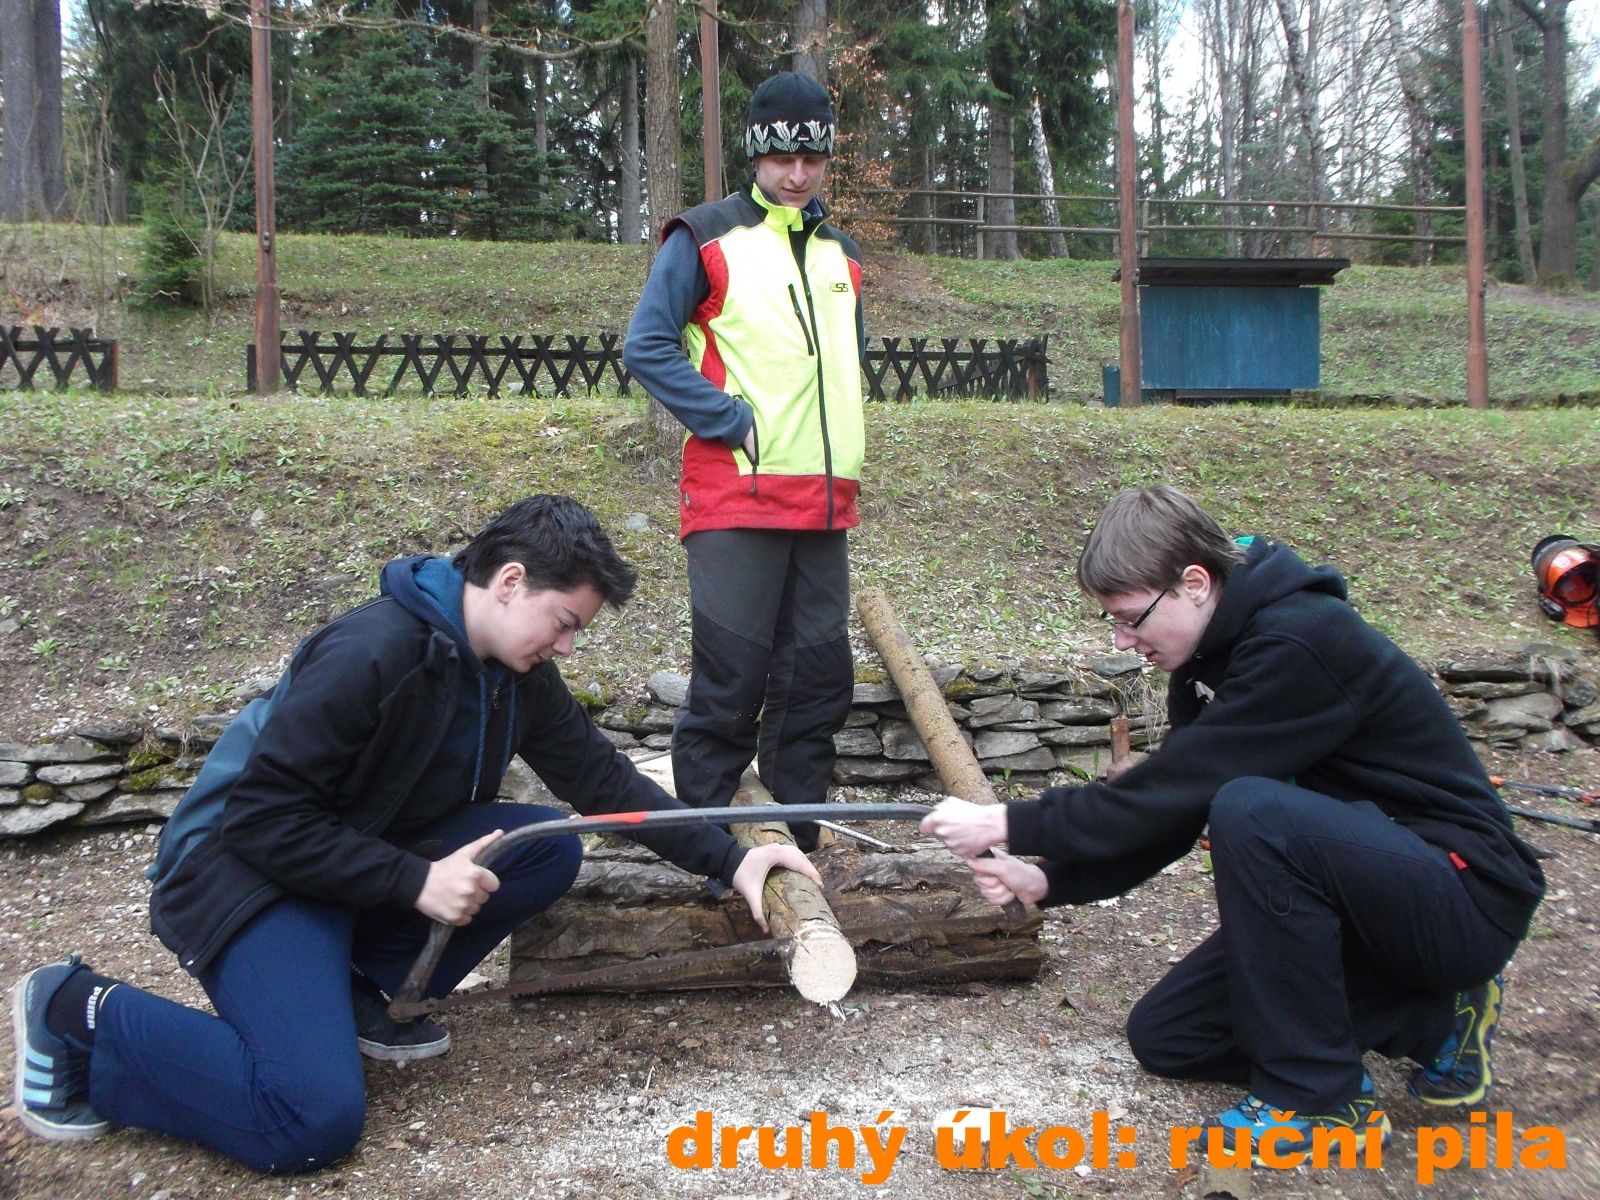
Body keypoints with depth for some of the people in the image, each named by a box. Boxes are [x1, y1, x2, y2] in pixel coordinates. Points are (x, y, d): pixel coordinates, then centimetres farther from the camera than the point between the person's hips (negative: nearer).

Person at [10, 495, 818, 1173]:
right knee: (318, 1122, -24)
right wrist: (415, 880, -27)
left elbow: (601, 777, 3)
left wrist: (728, 860, -4)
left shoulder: (518, 673, -1)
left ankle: (357, 991, 1)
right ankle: (81, 1016, -4)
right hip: (244, 870, -8)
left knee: (549, 850, -11)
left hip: (371, 854, 8)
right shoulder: (369, 654, -26)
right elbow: (260, 820, -25)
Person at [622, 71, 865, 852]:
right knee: (729, 682, -7)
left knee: (820, 680, 8)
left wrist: (845, 456, 14)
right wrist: (733, 419, -13)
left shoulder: (840, 257, 20)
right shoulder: (705, 240, 1)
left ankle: (797, 843, 19)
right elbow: (647, 348, -7)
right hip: (735, 498, -6)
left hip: (825, 502, 6)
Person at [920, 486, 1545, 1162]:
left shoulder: (1299, 644, -27)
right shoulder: (1210, 656, 2)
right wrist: (1048, 881, -6)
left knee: (1251, 812, -35)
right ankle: (1429, 1019, 10)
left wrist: (1009, 825, -20)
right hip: (1358, 888, 9)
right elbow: (1168, 806, 6)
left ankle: (1319, 1096, -17)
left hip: (1466, 896, -9)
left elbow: (1172, 794, -28)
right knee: (1163, 1038, 5)